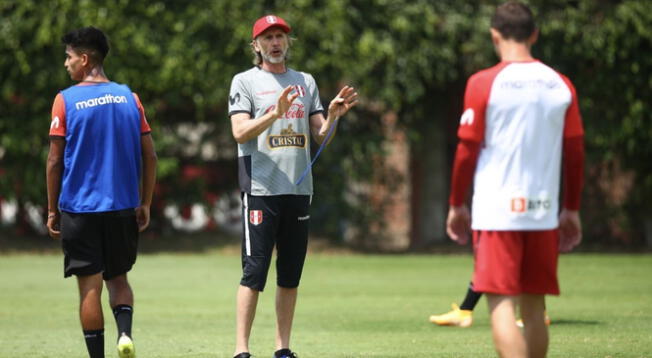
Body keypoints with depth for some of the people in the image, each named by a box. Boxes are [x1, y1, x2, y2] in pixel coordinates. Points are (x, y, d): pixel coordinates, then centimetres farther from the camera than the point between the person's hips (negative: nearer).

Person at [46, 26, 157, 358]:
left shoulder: (66, 100, -6)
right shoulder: (128, 97, 4)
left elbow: (55, 160, -5)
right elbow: (149, 156, 3)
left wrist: (52, 210, 3)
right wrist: (145, 204, 10)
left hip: (80, 207, -3)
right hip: (123, 206, 3)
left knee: (90, 286, 2)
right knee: (118, 278, 16)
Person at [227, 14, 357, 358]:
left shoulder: (305, 82, 16)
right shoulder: (245, 81, 2)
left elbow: (321, 135, 14)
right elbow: (240, 133, -11)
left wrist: (332, 115, -6)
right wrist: (274, 114, -25)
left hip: (299, 189, 5)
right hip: (261, 189, -5)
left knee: (291, 274, 7)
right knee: (254, 271, -9)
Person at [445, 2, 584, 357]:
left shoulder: (484, 83, -6)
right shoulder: (560, 85, 6)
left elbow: (467, 151, -4)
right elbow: (575, 153, 9)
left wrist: (456, 205, 8)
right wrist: (571, 210, 18)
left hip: (497, 212, -4)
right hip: (544, 213, 4)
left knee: (502, 306, -7)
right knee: (534, 308, 13)